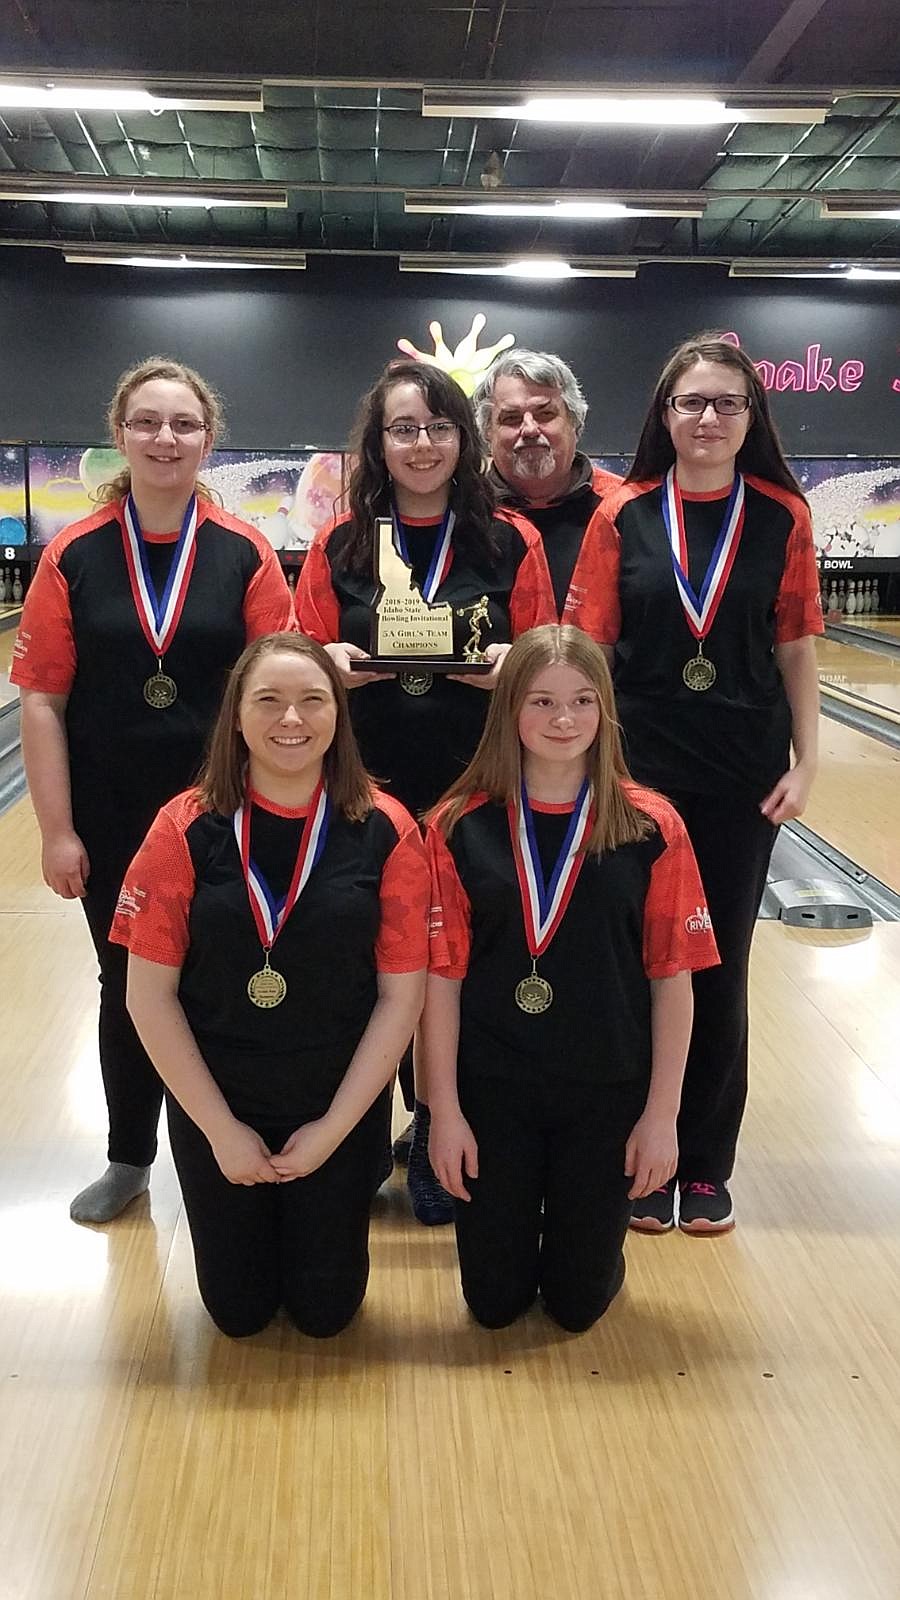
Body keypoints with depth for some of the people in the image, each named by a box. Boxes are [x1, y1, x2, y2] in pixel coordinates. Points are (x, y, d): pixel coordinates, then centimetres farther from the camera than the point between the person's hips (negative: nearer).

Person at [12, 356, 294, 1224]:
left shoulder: (246, 553, -4)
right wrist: (57, 830, -7)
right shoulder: (73, 556, -3)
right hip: (110, 819, 1)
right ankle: (129, 1157, 35)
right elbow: (42, 699, -4)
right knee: (126, 986, 15)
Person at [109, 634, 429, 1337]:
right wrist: (219, 1128, -10)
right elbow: (150, 994, -9)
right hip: (214, 1111, 1)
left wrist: (334, 1127, -10)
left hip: (343, 1112, 0)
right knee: (239, 1312, 15)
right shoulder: (186, 830, -12)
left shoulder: (385, 831, -12)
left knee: (325, 1311, 14)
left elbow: (402, 994, -9)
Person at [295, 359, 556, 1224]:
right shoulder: (339, 545, 3)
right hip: (373, 791, 1)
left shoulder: (512, 543, 0)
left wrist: (510, 666, -18)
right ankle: (434, 1126, 31)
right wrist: (334, 664, -16)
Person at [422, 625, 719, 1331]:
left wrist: (662, 1114, -5)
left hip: (607, 1092, 0)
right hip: (491, 1088, 0)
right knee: (494, 1302, 13)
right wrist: (445, 1111, -6)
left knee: (579, 1300, 11)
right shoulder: (460, 827, -8)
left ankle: (593, 1233, 43)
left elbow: (673, 977, -5)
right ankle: (514, 1214, 43)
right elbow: (442, 976, -7)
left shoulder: (652, 829, -8)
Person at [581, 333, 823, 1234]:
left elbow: (796, 650, 2)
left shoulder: (782, 517, 1)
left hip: (746, 769, 1)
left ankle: (706, 1166, 24)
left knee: (719, 966, 8)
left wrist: (805, 762, -4)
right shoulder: (623, 515, -1)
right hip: (642, 763, 0)